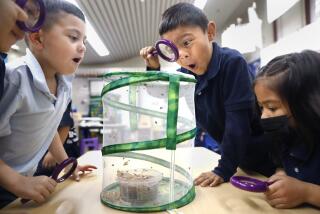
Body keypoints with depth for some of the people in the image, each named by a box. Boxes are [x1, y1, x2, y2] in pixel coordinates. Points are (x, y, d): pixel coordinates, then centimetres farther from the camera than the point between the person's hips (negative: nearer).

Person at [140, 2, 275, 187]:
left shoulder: (232, 62, -29)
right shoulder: (185, 74, -10)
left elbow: (237, 121, -30)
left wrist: (224, 170, -26)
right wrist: (153, 70, -13)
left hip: (264, 150, -5)